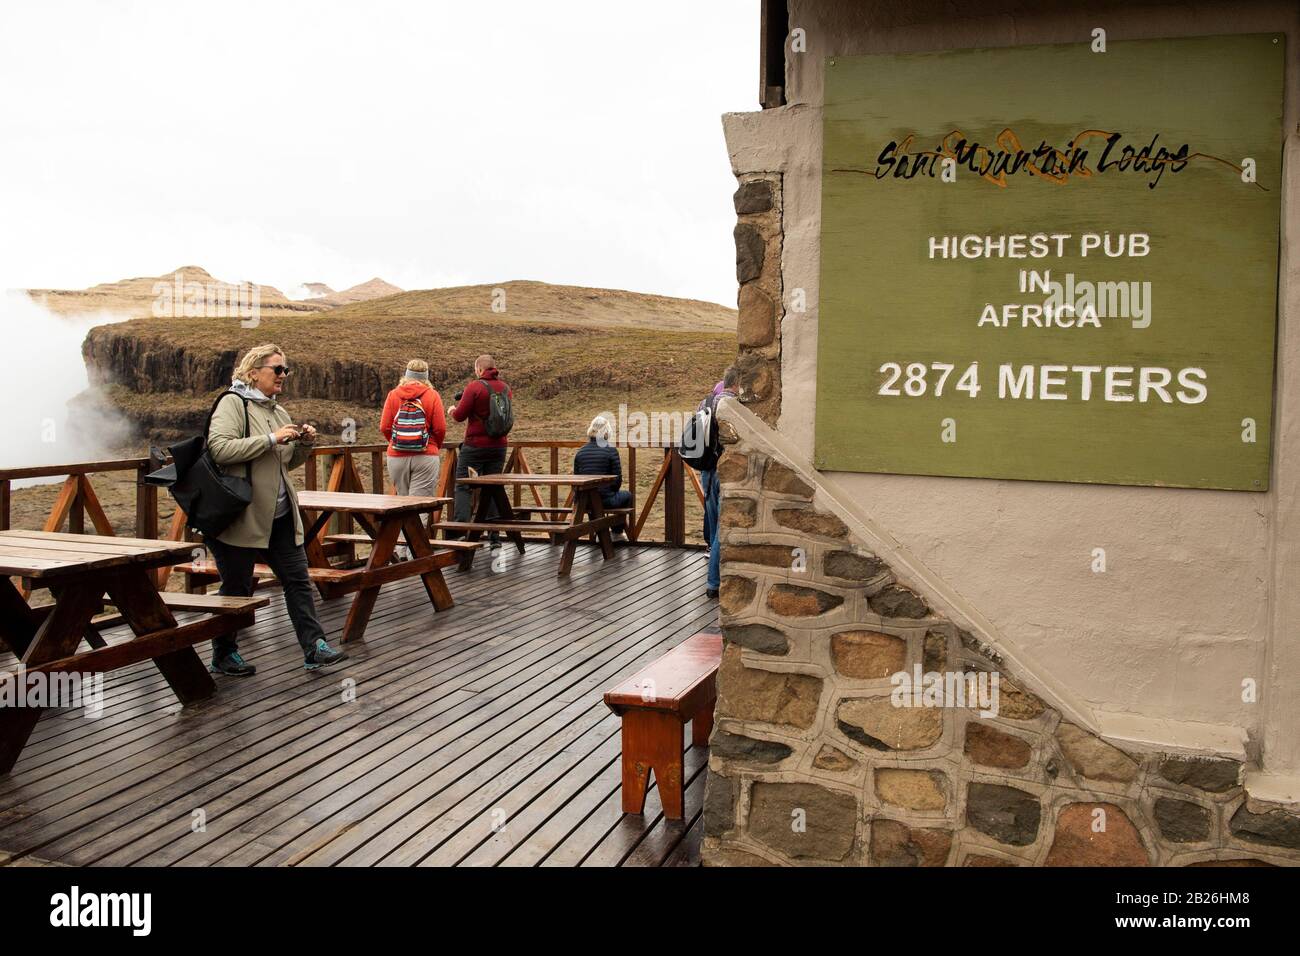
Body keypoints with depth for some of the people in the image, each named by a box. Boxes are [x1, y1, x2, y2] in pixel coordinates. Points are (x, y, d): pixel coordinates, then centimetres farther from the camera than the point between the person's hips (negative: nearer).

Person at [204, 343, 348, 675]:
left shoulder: (279, 411, 14)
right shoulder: (233, 403, -9)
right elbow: (219, 449, -24)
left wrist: (305, 444, 3)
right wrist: (272, 438, -24)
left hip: (279, 516, 7)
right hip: (241, 517, -7)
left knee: (298, 579, 4)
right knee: (236, 588, 5)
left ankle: (314, 647, 7)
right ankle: (223, 655, 20)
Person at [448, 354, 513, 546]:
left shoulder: (474, 387, -12)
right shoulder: (505, 388, 7)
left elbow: (459, 415, -10)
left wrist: (453, 410, 12)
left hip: (475, 445, -5)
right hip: (499, 446, 5)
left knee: (463, 487, 2)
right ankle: (495, 535, 9)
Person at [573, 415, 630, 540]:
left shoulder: (580, 452, 4)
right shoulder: (611, 451, -9)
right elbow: (618, 478, -8)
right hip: (605, 500, -4)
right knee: (627, 495, 28)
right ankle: (617, 531, 40)